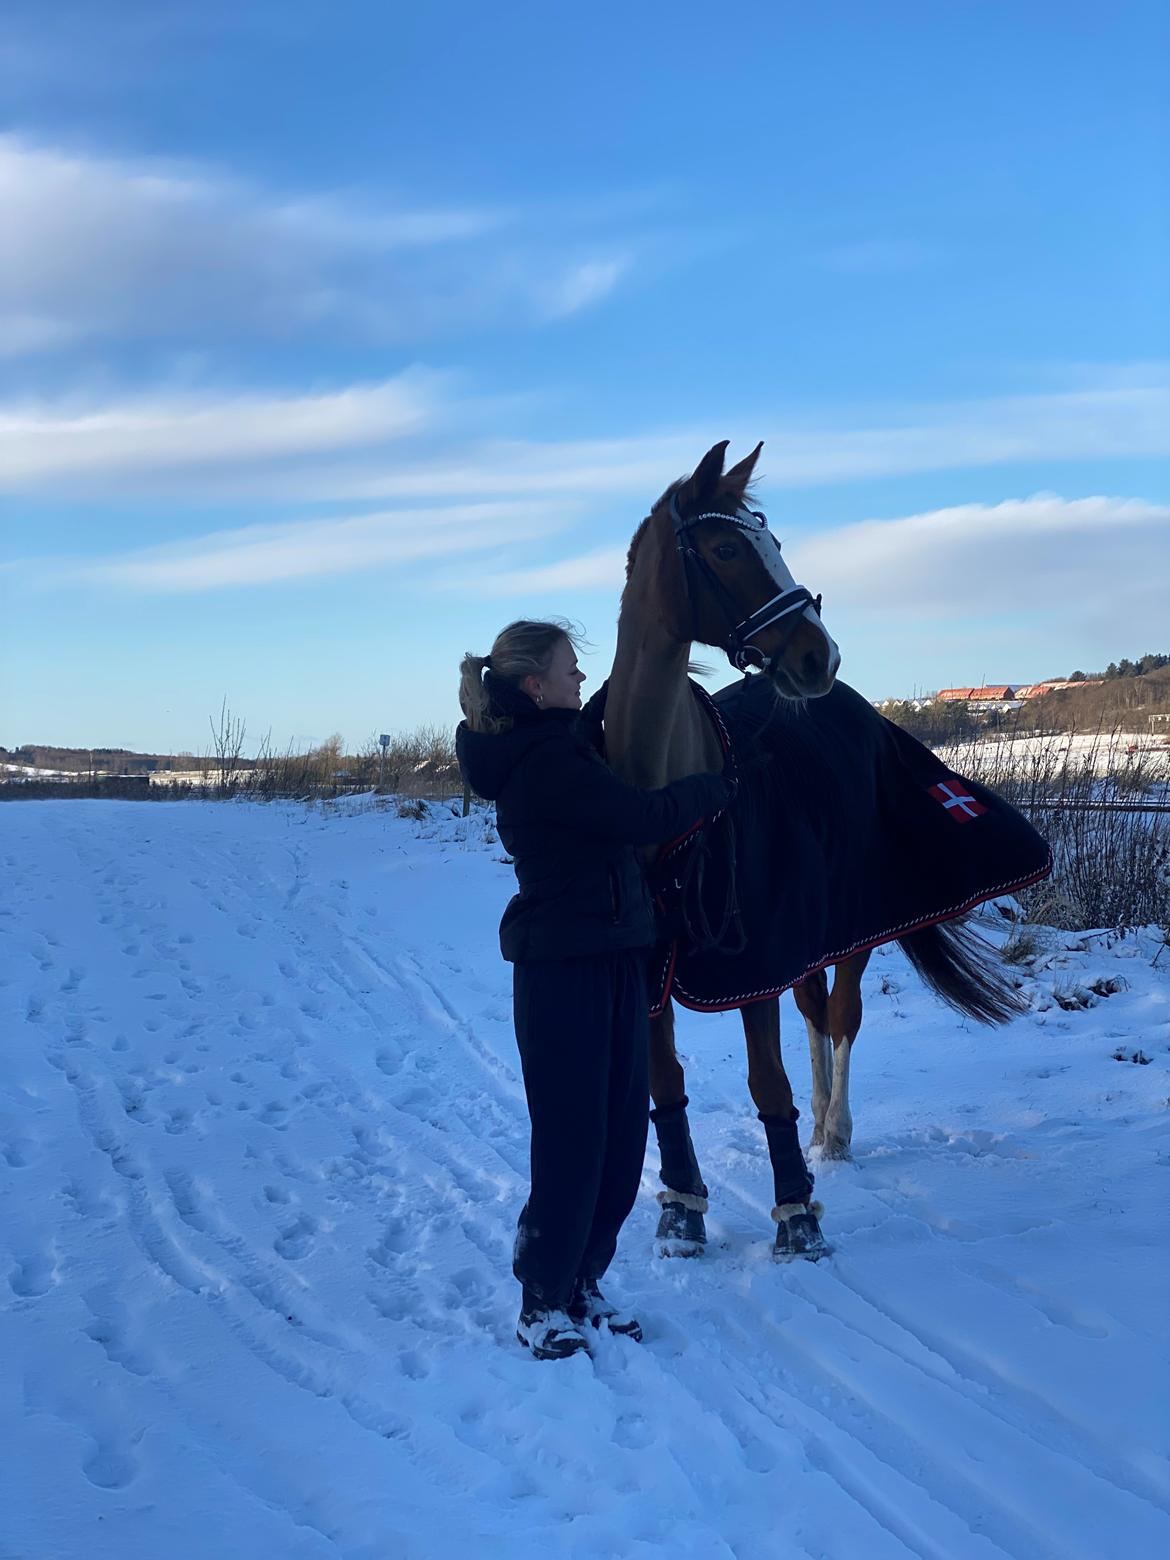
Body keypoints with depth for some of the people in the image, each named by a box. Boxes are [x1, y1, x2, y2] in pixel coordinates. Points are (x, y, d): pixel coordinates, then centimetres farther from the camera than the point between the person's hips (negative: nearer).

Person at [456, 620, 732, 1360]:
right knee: (573, 1137, -2)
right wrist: (717, 786, -4)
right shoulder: (544, 760, -20)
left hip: (613, 961, 10)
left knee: (623, 1131, 13)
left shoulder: (556, 744, 11)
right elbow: (644, 817, -20)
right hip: (565, 969, -10)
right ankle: (543, 1303, 10)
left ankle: (582, 1281, 24)